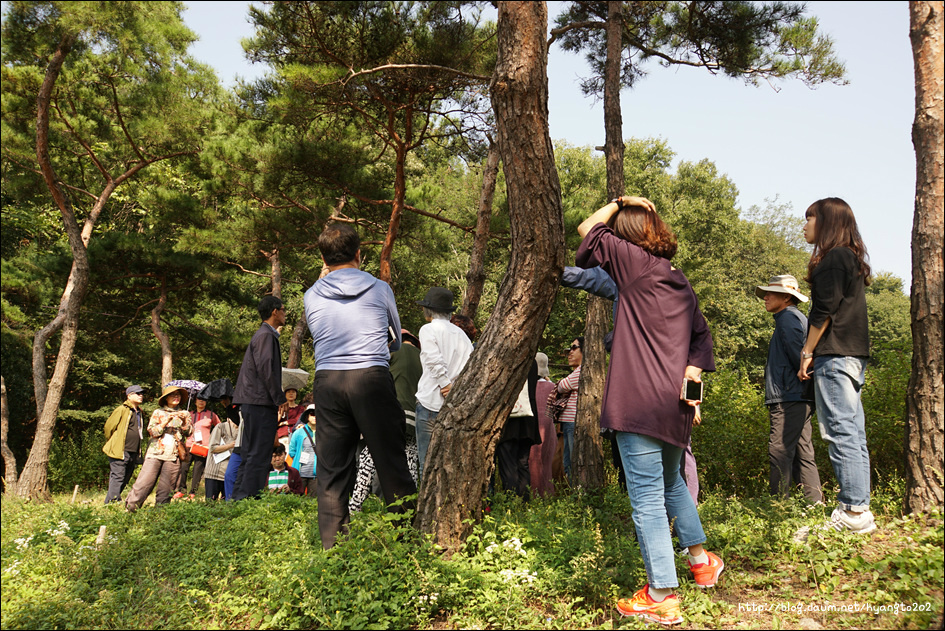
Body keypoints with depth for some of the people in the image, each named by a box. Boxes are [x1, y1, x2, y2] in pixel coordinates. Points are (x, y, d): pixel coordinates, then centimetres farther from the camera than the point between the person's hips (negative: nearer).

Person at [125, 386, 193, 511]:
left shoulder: (185, 414, 18)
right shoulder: (158, 412, 14)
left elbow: (189, 433, 7)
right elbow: (152, 431, 2)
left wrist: (184, 422, -11)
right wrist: (166, 421, -11)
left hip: (173, 457, 1)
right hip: (155, 453, -1)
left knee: (166, 490, -1)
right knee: (144, 484, -8)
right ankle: (130, 507, 1)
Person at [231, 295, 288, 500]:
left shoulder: (264, 334, 22)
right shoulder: (266, 335, -9)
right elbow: (266, 370, -19)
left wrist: (278, 399, 20)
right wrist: (281, 399, -15)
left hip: (253, 403, 10)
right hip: (261, 403, -10)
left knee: (250, 455, 13)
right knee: (259, 455, -9)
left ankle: (238, 498, 16)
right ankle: (248, 498, -8)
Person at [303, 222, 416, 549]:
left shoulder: (312, 296, 9)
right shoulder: (379, 289, 5)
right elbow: (397, 340, 19)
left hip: (327, 382, 2)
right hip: (373, 378, -2)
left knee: (331, 468, 8)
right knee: (391, 462, 4)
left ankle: (332, 544, 13)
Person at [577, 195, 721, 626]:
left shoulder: (634, 262, -5)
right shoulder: (681, 284, 16)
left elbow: (588, 232, 4)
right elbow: (702, 336, 18)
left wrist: (618, 203, 15)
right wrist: (690, 373, 9)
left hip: (640, 403, -8)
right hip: (675, 404, 8)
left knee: (647, 498, -3)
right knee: (670, 482, 27)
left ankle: (662, 598, 3)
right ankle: (701, 560, 37)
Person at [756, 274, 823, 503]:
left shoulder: (788, 317, -8)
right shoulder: (798, 318, 23)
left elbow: (798, 353, -18)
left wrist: (807, 383, -9)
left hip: (790, 398, -11)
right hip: (799, 400, 11)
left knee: (780, 452, -12)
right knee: (802, 454, 10)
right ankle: (815, 503, 12)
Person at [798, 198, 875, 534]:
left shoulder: (832, 258, -9)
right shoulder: (851, 258, 20)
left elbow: (824, 311, -15)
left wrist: (807, 352, -7)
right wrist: (814, 351, 18)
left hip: (835, 355, -10)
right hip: (853, 355, 10)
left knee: (840, 432, -9)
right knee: (853, 433, 9)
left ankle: (855, 512, -7)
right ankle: (858, 507, 13)